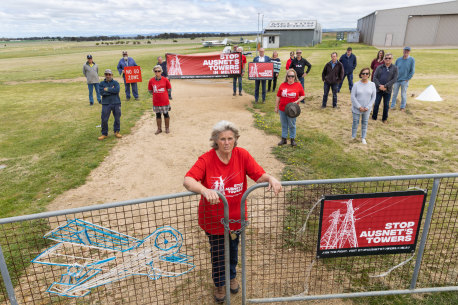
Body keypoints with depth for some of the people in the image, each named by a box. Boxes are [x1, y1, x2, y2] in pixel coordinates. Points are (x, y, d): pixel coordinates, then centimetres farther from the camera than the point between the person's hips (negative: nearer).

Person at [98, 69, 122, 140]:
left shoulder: (115, 83, 5)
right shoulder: (101, 83, 7)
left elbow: (117, 90, -15)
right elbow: (101, 92, -9)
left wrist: (107, 89, -10)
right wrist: (112, 90, -8)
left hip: (116, 103, 0)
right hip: (106, 104, 0)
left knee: (117, 118, 7)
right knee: (104, 119, -1)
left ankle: (117, 132, 26)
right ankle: (104, 134, 13)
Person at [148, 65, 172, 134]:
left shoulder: (165, 80, -6)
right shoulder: (151, 81, -3)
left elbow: (169, 89, 4)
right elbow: (150, 90, 9)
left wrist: (163, 94, 2)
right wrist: (156, 94, 2)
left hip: (165, 101, -1)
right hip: (156, 102, 2)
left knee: (166, 114, 9)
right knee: (158, 115, 11)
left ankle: (167, 128, 25)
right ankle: (159, 129, 24)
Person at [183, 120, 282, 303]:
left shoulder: (242, 155, -13)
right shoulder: (206, 159, -21)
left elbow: (259, 175, -14)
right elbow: (187, 180, -32)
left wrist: (271, 179, -36)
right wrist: (205, 190, -51)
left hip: (235, 216, 3)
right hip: (214, 218, -2)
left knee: (233, 248, 25)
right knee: (218, 252, 16)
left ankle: (232, 276, 58)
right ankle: (219, 283, 47)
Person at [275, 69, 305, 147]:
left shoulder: (298, 85, -2)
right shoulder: (282, 85, 1)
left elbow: (303, 96, 3)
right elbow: (278, 97, 7)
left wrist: (297, 101, -13)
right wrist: (276, 107, 7)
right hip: (282, 109, 2)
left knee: (292, 125, 6)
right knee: (284, 125, 12)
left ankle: (292, 139, 19)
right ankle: (284, 139, 22)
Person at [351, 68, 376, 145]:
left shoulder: (372, 84, -3)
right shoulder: (356, 84, -9)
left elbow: (373, 97, 0)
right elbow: (353, 97, -8)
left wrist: (367, 107, -9)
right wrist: (359, 107, -12)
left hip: (367, 109, 2)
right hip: (357, 108, -1)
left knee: (365, 123, 12)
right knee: (355, 123, 7)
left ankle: (363, 138, 26)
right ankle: (353, 137, 24)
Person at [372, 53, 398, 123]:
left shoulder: (394, 68, 1)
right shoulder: (379, 67, 5)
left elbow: (394, 79, -7)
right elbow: (375, 77, -1)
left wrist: (385, 86, -16)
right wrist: (379, 86, -15)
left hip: (388, 90, 0)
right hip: (378, 89, 1)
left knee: (386, 105, 8)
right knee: (376, 104, 4)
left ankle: (384, 119, 21)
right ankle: (374, 118, 18)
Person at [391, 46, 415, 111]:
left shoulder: (412, 60, -4)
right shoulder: (398, 59, 4)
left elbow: (412, 71, -3)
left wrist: (407, 79, -7)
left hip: (404, 81, -3)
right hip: (396, 80, 3)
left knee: (403, 95, 4)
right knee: (394, 94, 8)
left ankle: (403, 107, 15)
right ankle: (392, 106, 18)